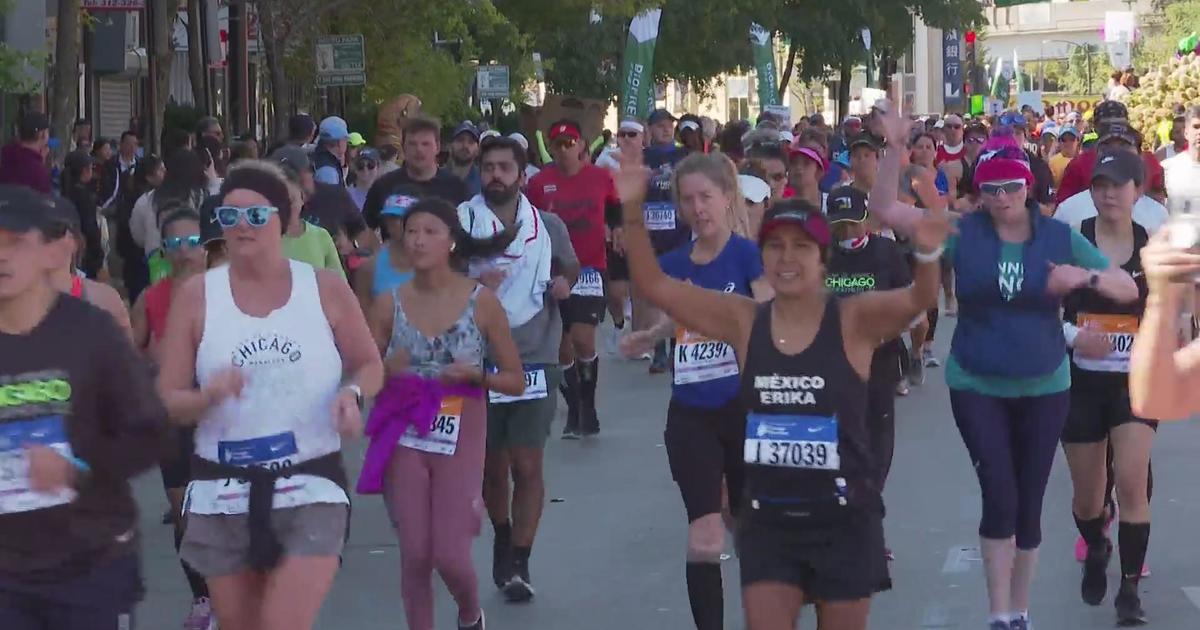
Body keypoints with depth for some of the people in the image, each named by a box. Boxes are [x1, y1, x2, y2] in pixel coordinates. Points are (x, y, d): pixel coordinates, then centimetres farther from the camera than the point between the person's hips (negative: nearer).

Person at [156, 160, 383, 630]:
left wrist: (352, 394, -11)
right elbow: (166, 401, 0)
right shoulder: (196, 296, 0)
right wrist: (209, 396, -21)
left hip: (310, 485, -2)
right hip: (224, 490, 2)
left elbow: (369, 365, 12)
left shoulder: (325, 290, 0)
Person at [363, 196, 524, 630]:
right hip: (405, 440, 1)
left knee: (450, 556, -5)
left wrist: (473, 374, -15)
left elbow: (516, 381, 2)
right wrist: (388, 373, -16)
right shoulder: (389, 305, -1)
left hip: (460, 441, -1)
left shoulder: (481, 302, -4)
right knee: (415, 556, 0)